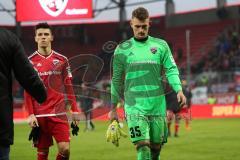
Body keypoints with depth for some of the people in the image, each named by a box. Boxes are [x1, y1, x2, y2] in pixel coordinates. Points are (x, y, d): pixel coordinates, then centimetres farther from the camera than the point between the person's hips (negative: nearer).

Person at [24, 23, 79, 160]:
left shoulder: (62, 60, 7)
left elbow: (68, 87, 10)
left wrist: (75, 110, 5)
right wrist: (31, 114, -7)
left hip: (59, 113, 1)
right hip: (39, 115, -1)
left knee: (65, 148, -11)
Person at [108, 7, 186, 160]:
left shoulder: (161, 45, 7)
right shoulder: (122, 49, 6)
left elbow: (171, 69, 1)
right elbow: (117, 80, 12)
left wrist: (179, 90, -17)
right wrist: (113, 108, 14)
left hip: (158, 104, 2)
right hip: (135, 105, -1)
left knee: (156, 146, 7)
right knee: (142, 145, -13)